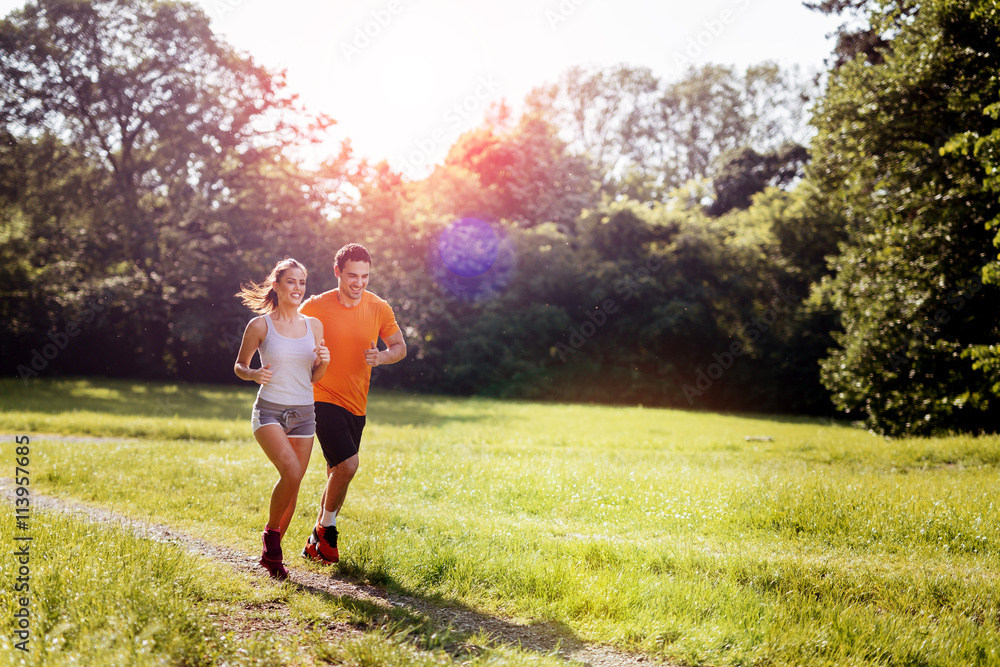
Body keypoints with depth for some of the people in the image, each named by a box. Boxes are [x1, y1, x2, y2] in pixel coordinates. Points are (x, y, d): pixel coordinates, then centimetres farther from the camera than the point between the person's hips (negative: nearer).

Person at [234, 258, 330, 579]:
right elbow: (239, 366, 8)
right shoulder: (260, 325, -2)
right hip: (269, 410, -4)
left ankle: (271, 554, 22)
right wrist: (254, 374, -14)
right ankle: (271, 532, 0)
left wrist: (324, 362, -8)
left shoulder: (313, 326, 8)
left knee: (293, 483, 5)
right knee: (291, 472, -25)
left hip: (303, 414, 4)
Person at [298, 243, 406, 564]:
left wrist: (383, 356, -12)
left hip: (356, 404, 5)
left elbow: (399, 346, 10)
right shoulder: (315, 307, -8)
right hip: (324, 398, -5)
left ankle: (316, 543, 25)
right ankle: (326, 526, 4)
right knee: (347, 464, -19)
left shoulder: (379, 308, 0)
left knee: (337, 473, 11)